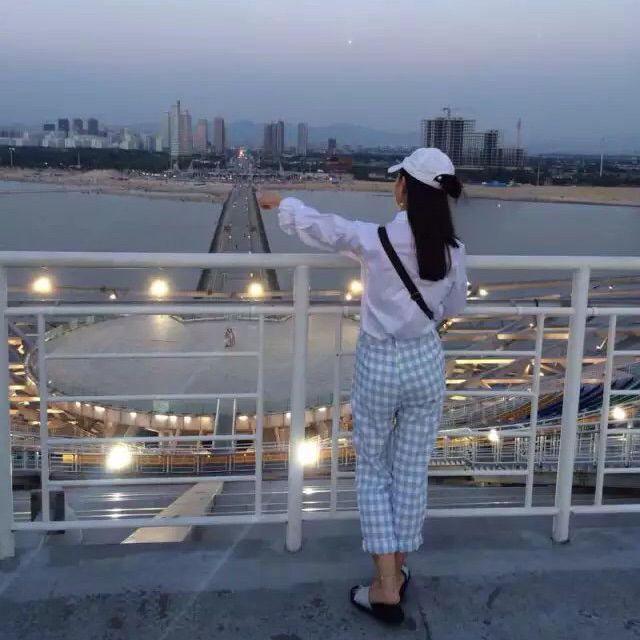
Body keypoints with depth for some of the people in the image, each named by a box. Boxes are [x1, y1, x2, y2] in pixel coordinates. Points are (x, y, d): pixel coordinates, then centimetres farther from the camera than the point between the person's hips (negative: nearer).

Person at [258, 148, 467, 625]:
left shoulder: (375, 240, -17)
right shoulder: (453, 249, -6)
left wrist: (279, 201, 18)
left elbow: (315, 225, -1)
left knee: (373, 473, 12)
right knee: (411, 473, 15)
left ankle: (386, 589, 12)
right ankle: (397, 574, 29)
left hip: (379, 364, -3)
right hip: (426, 362, 3)